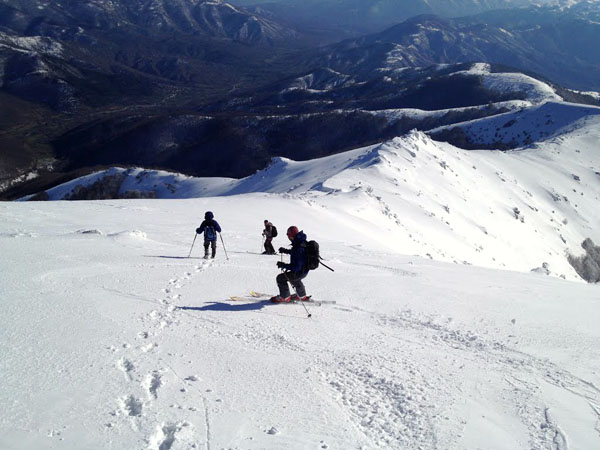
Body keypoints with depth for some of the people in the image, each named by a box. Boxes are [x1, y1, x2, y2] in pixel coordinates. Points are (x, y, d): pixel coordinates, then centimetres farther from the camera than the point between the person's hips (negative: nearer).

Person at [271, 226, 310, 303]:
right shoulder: (303, 242, -4)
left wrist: (283, 265, -25)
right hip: (304, 269, 10)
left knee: (280, 278, -2)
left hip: (300, 272, -10)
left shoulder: (298, 248, -35)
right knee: (295, 279, 37)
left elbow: (296, 267, -33)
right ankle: (302, 296, 52)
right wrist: (285, 250, 15)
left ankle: (285, 297, 16)